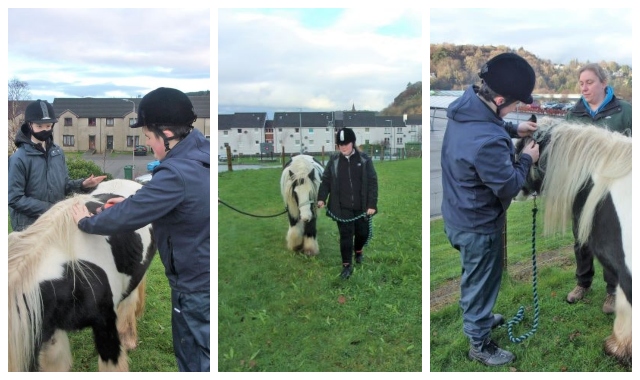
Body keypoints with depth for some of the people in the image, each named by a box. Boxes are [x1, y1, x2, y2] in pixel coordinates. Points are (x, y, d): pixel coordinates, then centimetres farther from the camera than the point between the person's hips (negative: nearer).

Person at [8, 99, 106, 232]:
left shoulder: (57, 152, 5)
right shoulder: (19, 158, -14)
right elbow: (14, 199, -16)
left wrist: (82, 184, -7)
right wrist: (49, 208, -20)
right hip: (29, 227, -6)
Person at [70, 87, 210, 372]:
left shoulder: (176, 175, -29)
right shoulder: (199, 154, 0)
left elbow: (124, 218, -20)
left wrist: (86, 222, -2)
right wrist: (135, 201, 8)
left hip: (196, 285, -9)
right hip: (203, 275, 9)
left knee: (197, 361, 9)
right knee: (190, 351, 24)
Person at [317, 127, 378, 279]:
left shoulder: (364, 159, -6)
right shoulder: (334, 160, -2)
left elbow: (372, 182, -5)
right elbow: (326, 180, 5)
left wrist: (372, 204, -10)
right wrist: (321, 198, -6)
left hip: (361, 206, 0)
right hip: (342, 207, 0)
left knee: (363, 232, 13)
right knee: (346, 235, -1)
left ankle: (358, 250, 44)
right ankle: (347, 265, 10)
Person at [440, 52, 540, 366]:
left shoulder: (466, 104, -9)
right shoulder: (487, 142, -39)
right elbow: (508, 187, -23)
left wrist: (513, 130, 5)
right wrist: (527, 159, -7)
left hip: (459, 214, 9)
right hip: (478, 225, -9)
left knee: (475, 277, 30)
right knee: (481, 282, 13)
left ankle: (479, 317, 54)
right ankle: (479, 345, 34)